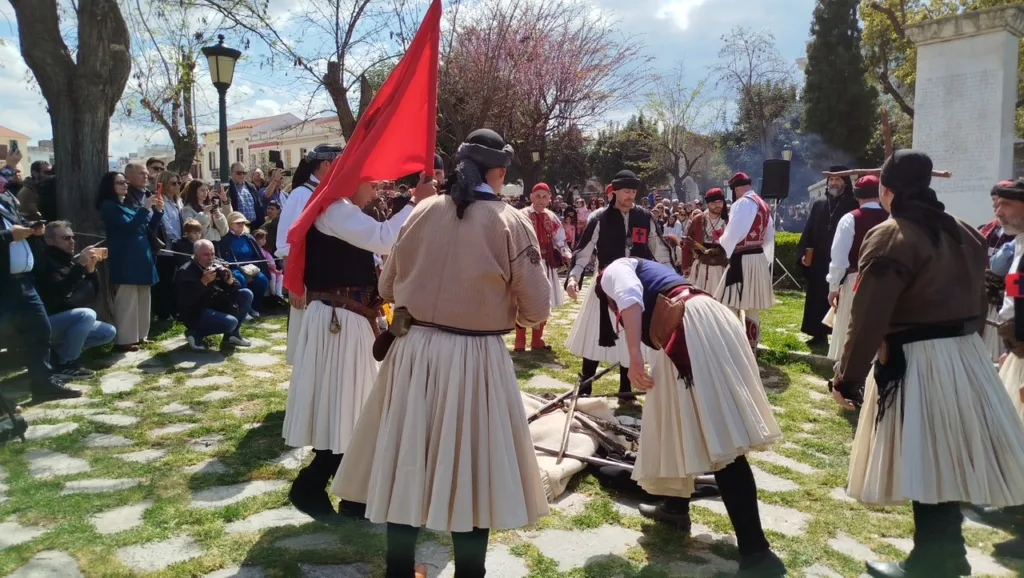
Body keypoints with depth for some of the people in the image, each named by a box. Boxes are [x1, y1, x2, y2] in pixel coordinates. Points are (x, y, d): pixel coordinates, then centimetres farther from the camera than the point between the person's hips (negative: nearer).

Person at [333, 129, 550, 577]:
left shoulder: (423, 212, 1)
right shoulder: (512, 222, -9)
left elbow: (388, 286, 10)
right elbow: (537, 310, -8)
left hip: (414, 352, 4)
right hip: (477, 360, -4)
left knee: (407, 462, 16)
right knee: (472, 470, 10)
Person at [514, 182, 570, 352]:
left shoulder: (552, 218, 7)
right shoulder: (522, 216, -10)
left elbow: (559, 241, 10)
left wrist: (569, 256, -5)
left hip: (546, 266, 6)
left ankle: (537, 341, 26)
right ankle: (520, 344, 8)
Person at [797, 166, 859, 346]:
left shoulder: (852, 205, -1)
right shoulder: (819, 204, 12)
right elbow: (809, 230, 9)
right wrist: (804, 252, -3)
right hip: (819, 261, 4)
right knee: (817, 298, 7)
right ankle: (820, 334, 17)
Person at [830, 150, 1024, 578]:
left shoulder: (889, 238, -14)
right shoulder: (964, 233, 12)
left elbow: (869, 319, -18)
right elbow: (977, 304, 20)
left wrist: (847, 379, -12)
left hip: (916, 363, -8)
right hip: (965, 355, 8)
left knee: (924, 465, 2)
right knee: (945, 459, 17)